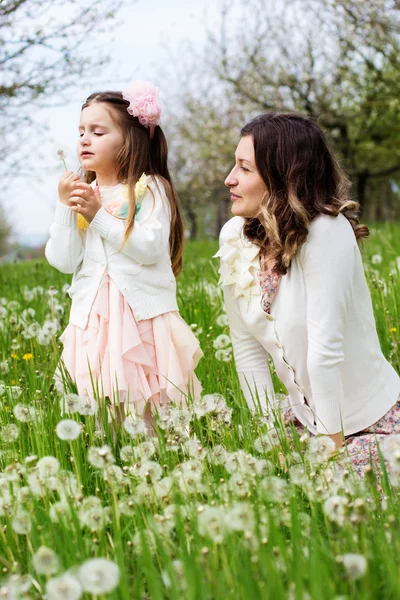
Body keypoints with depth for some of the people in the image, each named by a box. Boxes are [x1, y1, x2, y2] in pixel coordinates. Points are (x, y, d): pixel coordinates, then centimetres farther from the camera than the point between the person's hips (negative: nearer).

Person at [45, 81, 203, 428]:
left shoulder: (149, 189, -2)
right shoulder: (79, 194, 10)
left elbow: (151, 248, -16)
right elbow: (63, 261, 2)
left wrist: (99, 215, -17)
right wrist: (65, 207, -7)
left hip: (144, 316, -3)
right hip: (94, 319, 4)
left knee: (152, 409, -2)